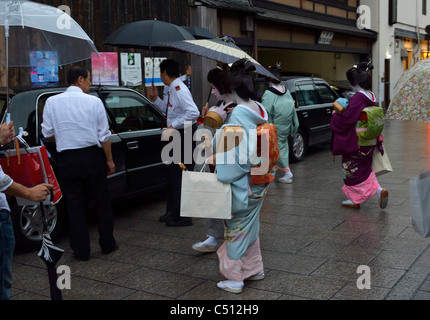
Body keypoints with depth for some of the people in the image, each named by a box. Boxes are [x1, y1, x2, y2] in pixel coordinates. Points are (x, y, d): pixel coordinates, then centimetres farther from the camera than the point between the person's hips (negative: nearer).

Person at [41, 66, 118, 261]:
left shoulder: (52, 102, 0)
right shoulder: (94, 101, -6)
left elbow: (47, 133, 3)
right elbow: (104, 135, -4)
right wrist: (109, 160, 5)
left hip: (66, 160, 2)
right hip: (92, 157, -1)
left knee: (75, 206, 9)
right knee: (102, 202, 14)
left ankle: (81, 251, 14)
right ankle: (107, 245, 24)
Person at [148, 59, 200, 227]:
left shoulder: (180, 90, -20)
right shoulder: (171, 90, 11)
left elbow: (193, 112, -31)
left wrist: (174, 125, -29)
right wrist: (156, 100, 14)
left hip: (184, 136, -11)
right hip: (175, 135, 11)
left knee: (180, 177, -3)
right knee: (172, 175, 19)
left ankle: (183, 217, 8)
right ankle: (173, 212, 33)